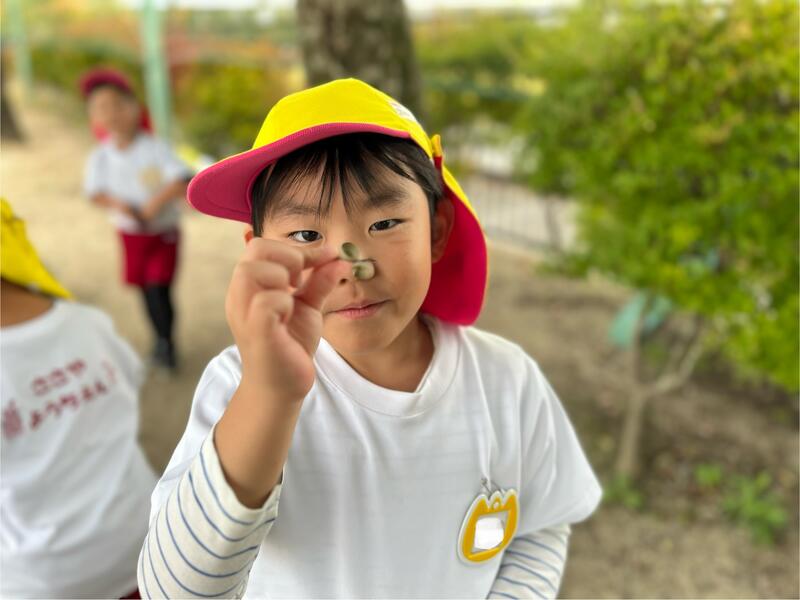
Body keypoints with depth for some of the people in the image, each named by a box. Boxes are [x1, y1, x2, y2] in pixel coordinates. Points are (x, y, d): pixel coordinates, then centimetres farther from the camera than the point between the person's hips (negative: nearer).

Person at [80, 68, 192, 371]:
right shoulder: (101, 156, -5)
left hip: (164, 230, -3)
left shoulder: (155, 147, -15)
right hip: (131, 233, 3)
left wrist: (156, 203, -28)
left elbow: (181, 179, -20)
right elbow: (95, 191, -2)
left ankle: (165, 343, 7)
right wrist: (119, 205, -22)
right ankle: (162, 338, 29)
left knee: (159, 288, -10)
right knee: (146, 288, 11)